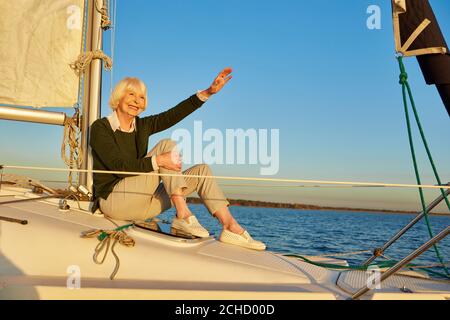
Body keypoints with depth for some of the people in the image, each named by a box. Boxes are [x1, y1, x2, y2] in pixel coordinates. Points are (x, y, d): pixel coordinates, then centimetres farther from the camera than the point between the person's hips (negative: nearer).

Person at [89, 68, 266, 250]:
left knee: (202, 171, -4)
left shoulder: (142, 126, 11)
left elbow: (174, 114, 1)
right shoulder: (101, 127, -6)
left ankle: (231, 227, -15)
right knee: (167, 145, -20)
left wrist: (209, 91, -7)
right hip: (113, 200, -7)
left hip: (139, 204, 7)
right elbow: (119, 166, -19)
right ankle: (183, 216, -24)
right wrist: (157, 161, -30)